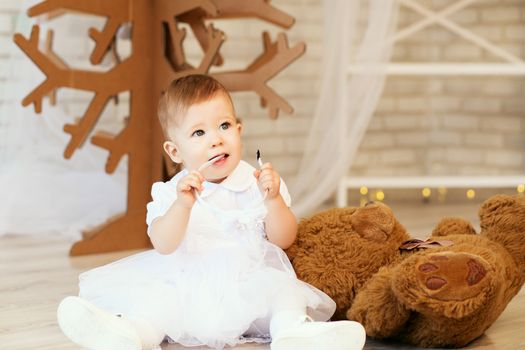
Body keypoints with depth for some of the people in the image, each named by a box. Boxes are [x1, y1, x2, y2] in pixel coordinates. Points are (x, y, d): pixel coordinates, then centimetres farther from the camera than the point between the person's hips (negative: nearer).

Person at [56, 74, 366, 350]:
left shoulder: (258, 183, 2)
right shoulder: (172, 192, 0)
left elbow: (284, 240, -3)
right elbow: (163, 246, -16)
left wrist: (273, 200, -22)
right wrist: (182, 205, -33)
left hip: (252, 285, 0)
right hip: (187, 289, 0)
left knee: (284, 290, -25)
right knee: (155, 300, -24)